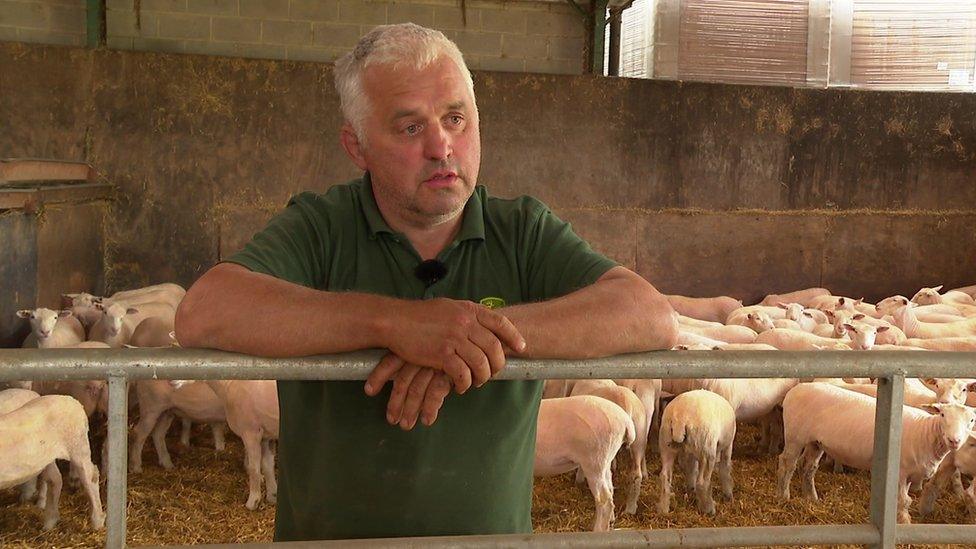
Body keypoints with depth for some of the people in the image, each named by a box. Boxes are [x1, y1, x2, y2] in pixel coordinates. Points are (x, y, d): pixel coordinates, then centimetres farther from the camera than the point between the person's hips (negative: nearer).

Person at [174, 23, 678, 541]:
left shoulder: (524, 232, 4)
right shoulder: (318, 229, -2)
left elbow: (652, 318, -9)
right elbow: (201, 316, -19)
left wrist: (487, 330, -22)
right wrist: (395, 322, -27)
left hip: (492, 535, 2)